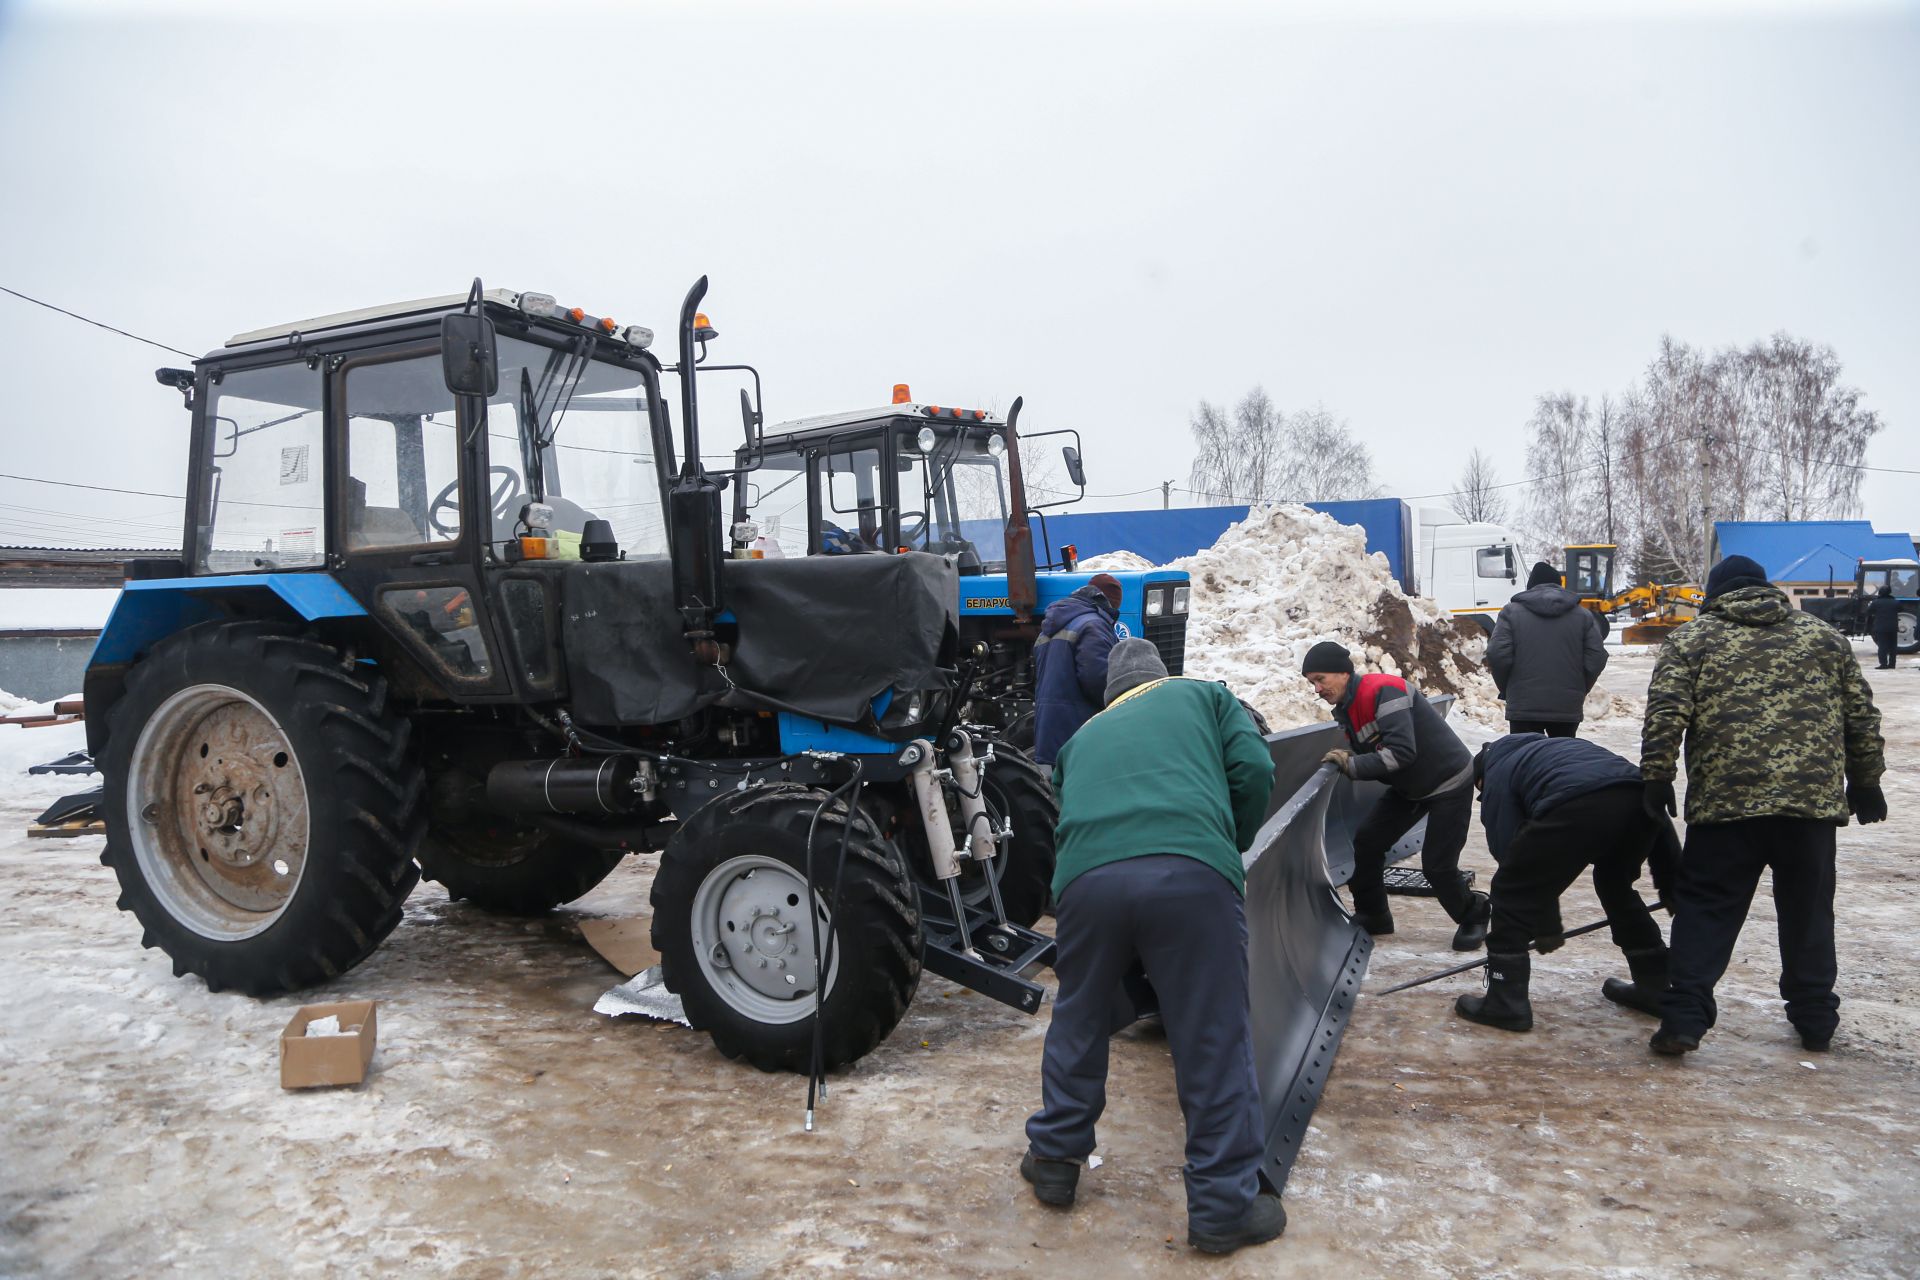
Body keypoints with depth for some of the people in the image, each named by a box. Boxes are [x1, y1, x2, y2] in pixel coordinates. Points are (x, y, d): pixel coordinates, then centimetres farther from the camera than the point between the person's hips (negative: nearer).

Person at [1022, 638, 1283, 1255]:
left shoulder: (1082, 737, 35)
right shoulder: (1204, 696, 27)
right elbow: (1253, 769, 12)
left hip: (1086, 876, 3)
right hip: (1191, 872, -3)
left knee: (1079, 1024, 23)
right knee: (1214, 1042, 9)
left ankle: (1053, 1161, 38)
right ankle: (1224, 1207, 18)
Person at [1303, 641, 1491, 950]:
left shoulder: (1382, 691, -29)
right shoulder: (1347, 708, 2)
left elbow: (1401, 751, -37)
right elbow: (1371, 755, 7)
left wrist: (1352, 766, -29)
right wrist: (1348, 762, -14)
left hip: (1449, 782, -9)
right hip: (1409, 786, 9)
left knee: (1437, 865, -8)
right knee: (1367, 840, 1)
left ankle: (1474, 917, 20)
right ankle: (1372, 916, 17)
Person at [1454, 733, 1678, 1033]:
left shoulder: (1497, 775, 27)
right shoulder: (1552, 748, 42)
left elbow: (1509, 851, 18)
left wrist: (1546, 927, 27)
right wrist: (1671, 878, 33)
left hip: (1577, 806, -6)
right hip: (1640, 797, 6)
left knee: (1512, 892, 12)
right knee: (1616, 886, 34)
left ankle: (1506, 1004, 12)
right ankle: (1655, 987, 43)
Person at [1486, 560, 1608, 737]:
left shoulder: (1511, 611, 0)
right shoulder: (1583, 615, 8)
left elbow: (1497, 655, -9)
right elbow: (1596, 658, 1)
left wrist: (1506, 690, 6)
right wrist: (1580, 691, 15)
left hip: (1524, 707, -2)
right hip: (1568, 708, 2)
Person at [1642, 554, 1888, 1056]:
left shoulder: (1692, 639, 6)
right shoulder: (1823, 635, 16)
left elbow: (1665, 714, -5)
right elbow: (1861, 715, 16)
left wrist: (1657, 778, 0)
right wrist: (1865, 782, 23)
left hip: (1725, 799, -2)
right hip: (1813, 796, 3)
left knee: (1707, 909, 4)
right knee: (1808, 911, 17)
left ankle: (1684, 1018, -1)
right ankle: (1816, 1019, 26)